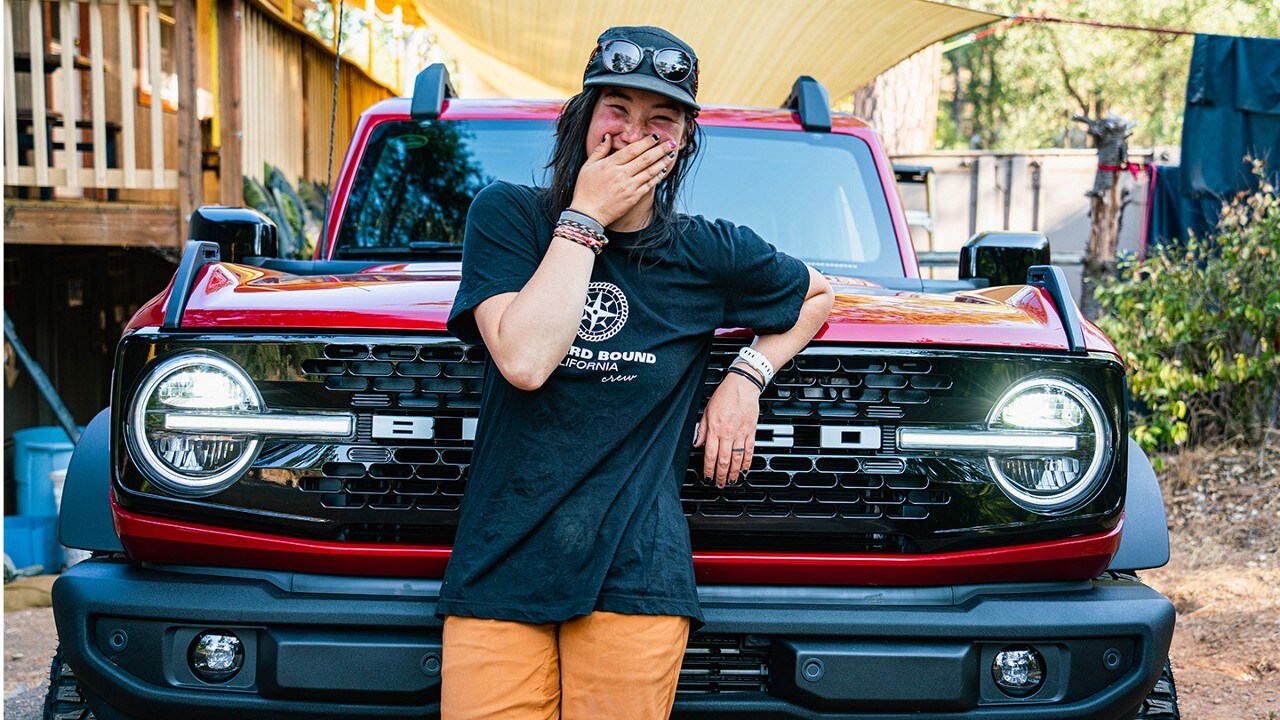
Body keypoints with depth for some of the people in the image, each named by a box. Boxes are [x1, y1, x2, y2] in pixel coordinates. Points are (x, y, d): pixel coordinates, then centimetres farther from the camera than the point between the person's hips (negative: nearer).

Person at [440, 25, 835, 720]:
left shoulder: (708, 253, 5)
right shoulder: (506, 214, 1)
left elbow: (817, 294, 24)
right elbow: (524, 360, -14)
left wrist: (748, 376, 7)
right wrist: (586, 218, -10)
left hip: (634, 578, 1)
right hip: (498, 568, 0)